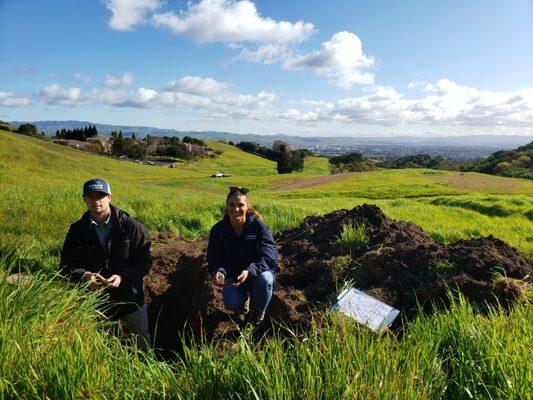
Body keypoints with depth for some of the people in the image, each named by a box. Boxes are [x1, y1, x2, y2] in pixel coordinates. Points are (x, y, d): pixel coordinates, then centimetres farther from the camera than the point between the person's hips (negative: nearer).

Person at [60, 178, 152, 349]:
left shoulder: (131, 226, -11)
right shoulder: (77, 230, -1)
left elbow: (145, 262, -10)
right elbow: (66, 265, 3)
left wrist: (123, 277, -24)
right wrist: (84, 275, -17)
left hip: (130, 298, -2)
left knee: (141, 345, 17)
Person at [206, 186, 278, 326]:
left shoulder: (259, 226, -17)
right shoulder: (218, 230, -8)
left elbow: (269, 257, -23)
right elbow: (215, 258, -8)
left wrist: (249, 271, -42)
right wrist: (218, 272, -33)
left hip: (257, 273, -1)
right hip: (233, 274, 1)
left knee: (264, 279, -36)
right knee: (232, 302, -29)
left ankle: (258, 314, -2)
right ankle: (242, 304, 14)